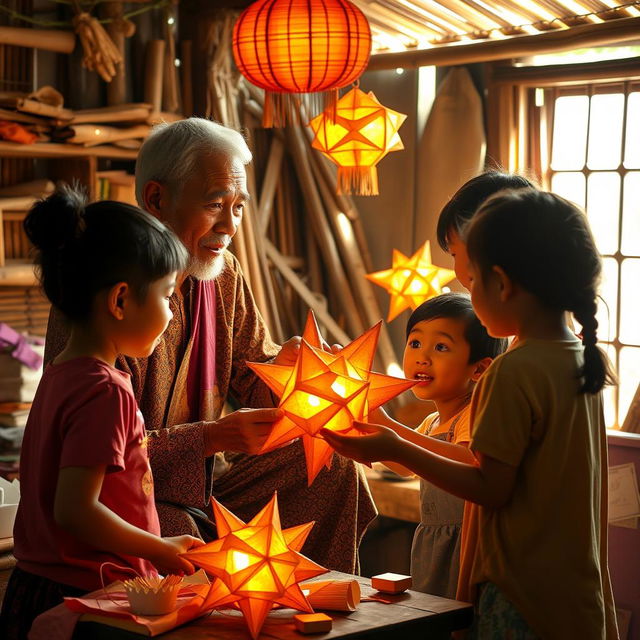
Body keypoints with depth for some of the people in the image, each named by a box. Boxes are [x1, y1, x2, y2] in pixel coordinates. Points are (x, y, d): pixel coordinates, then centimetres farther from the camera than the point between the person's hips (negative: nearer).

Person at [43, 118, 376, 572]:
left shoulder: (223, 273, 3)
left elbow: (247, 377, 10)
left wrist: (282, 365, -14)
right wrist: (214, 437, -34)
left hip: (203, 479, 8)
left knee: (332, 470, -3)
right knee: (177, 536, -36)